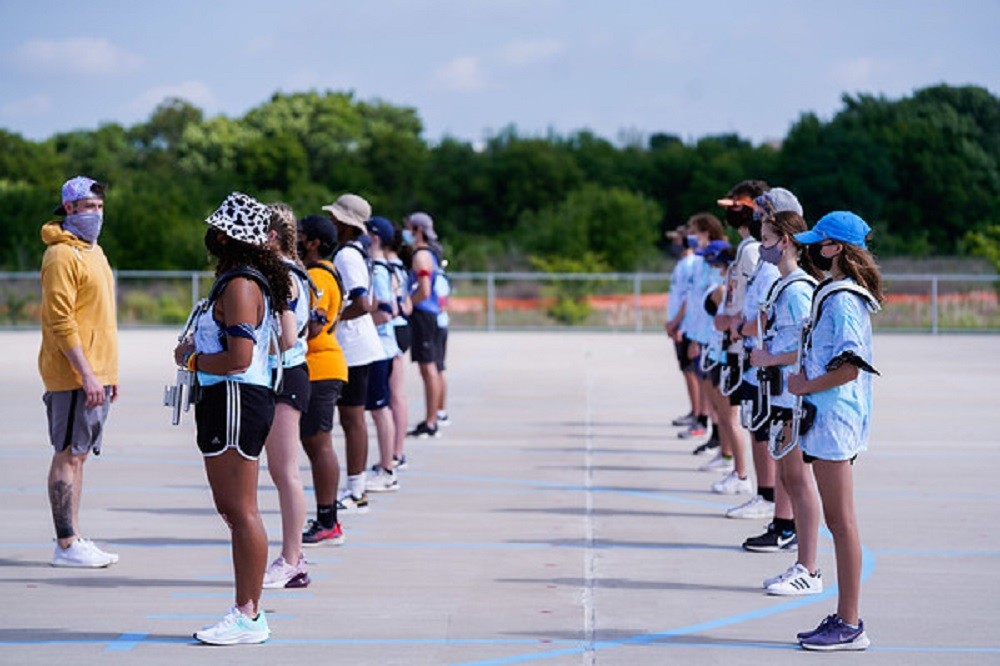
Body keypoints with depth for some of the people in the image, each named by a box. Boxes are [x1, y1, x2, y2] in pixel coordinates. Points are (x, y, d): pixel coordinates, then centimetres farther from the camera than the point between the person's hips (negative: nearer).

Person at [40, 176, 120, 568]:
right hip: (73, 374, -9)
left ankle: (73, 539, 16)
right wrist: (86, 374, -22)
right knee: (68, 455, -6)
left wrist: (108, 373, 20)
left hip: (94, 373, 9)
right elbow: (60, 321, -18)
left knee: (78, 454, 12)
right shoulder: (62, 255, -12)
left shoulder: (93, 251, 18)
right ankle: (67, 546, -5)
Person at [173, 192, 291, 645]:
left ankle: (248, 617, -3)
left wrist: (192, 358, -9)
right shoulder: (247, 281, 16)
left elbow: (239, 358, -25)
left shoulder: (240, 285, -16)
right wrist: (203, 348, 16)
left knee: (240, 510, -7)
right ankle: (246, 611, 20)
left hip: (237, 400, -11)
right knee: (231, 509, 14)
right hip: (227, 401, 11)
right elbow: (267, 347, 24)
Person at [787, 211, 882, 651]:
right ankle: (844, 619, 19)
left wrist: (806, 386, -12)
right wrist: (806, 381, 10)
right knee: (837, 521, 13)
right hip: (826, 419, 11)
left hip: (835, 419, -11)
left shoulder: (842, 299, -16)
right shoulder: (835, 293, 15)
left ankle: (850, 626, -3)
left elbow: (850, 368, -23)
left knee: (841, 521, -7)